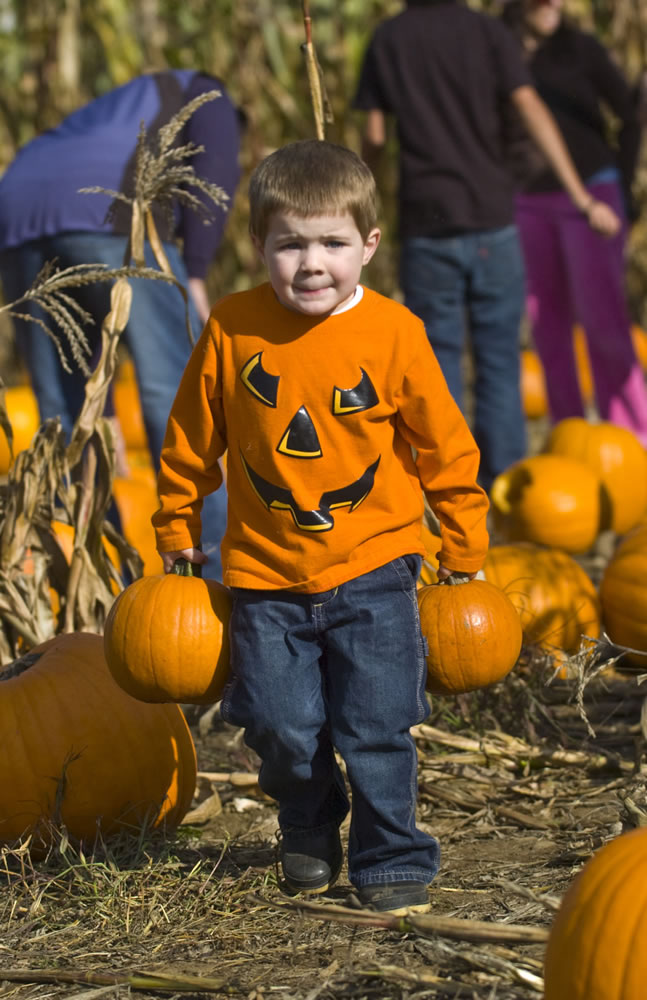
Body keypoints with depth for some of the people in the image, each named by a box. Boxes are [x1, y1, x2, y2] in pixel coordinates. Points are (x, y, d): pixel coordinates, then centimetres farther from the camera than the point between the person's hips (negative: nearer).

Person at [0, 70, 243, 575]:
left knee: (64, 412, 13)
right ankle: (212, 567, -2)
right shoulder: (206, 96, 29)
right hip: (109, 214, -6)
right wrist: (196, 276, -1)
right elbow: (215, 169, 2)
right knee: (179, 391, -1)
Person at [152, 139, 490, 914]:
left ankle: (392, 858, 17)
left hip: (372, 567, -1)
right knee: (281, 727, 5)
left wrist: (466, 553, 7)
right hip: (266, 572, 1)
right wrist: (177, 535, 14)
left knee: (377, 727, -3)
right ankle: (308, 832, 34)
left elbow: (445, 446, 2)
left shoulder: (393, 334, -8)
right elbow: (190, 441, 7)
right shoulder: (232, 329, -6)